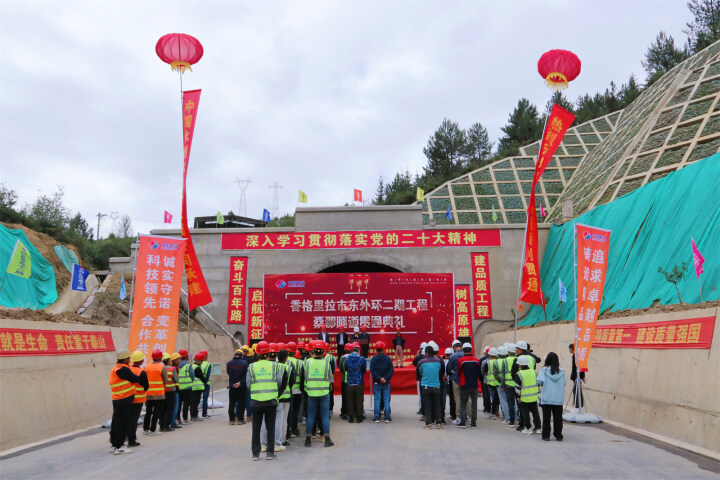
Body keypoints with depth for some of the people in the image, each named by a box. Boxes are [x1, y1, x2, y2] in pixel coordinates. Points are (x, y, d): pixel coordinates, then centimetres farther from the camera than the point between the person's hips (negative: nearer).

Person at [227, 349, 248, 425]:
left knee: (231, 403, 10)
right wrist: (240, 382, -9)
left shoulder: (229, 363, -3)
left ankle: (232, 419, 12)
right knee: (241, 403, 6)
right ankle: (240, 419, 6)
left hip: (232, 386, 2)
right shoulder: (244, 363, -9)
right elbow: (245, 375, -12)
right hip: (241, 387, -2)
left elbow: (228, 373, 7)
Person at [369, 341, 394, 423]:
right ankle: (387, 417, 6)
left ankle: (376, 417, 5)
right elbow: (392, 370, -5)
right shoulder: (388, 358, 0)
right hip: (386, 383, 1)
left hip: (377, 383, -1)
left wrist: (379, 378, -10)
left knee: (377, 400, 4)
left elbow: (372, 371, -10)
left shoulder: (373, 359, -4)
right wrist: (385, 378, -9)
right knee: (386, 400, 5)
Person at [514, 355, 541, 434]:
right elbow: (537, 383, 12)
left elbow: (517, 387, -10)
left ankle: (527, 428, 6)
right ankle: (537, 427, 14)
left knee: (525, 412, 5)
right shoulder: (534, 372, 4)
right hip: (534, 397, 5)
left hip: (524, 397, -5)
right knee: (535, 411, 12)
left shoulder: (519, 374, -12)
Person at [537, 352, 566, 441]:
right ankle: (558, 435, 15)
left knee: (546, 417, 6)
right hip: (558, 399, 2)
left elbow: (539, 381, -16)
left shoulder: (544, 370, -8)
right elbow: (564, 383, 2)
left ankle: (546, 435, 8)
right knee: (558, 418, 10)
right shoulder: (561, 371, -1)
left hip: (546, 399, -2)